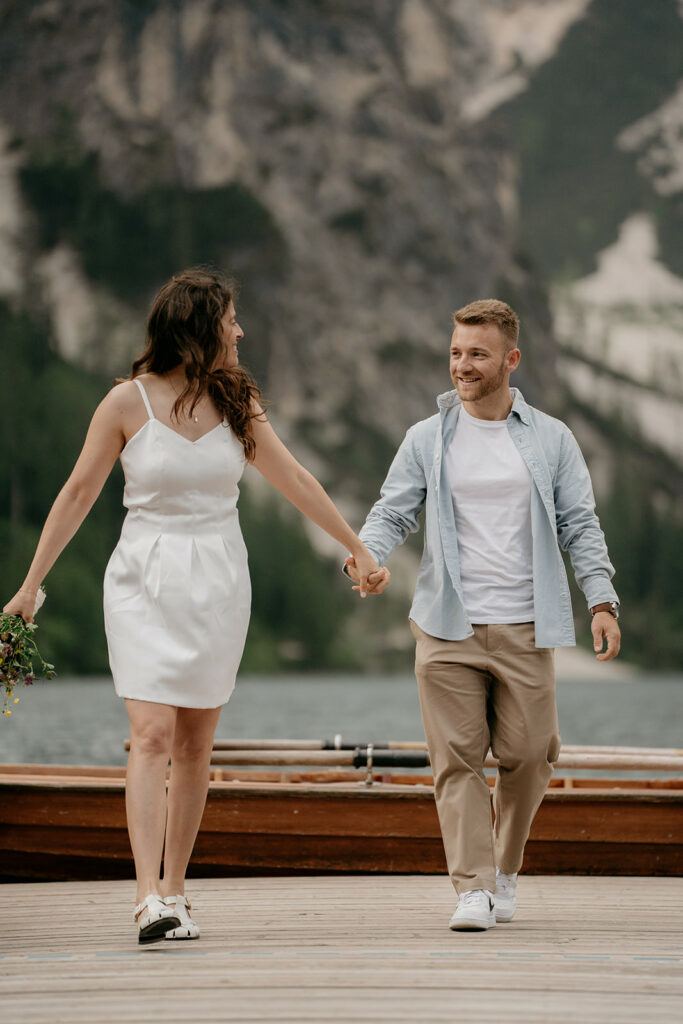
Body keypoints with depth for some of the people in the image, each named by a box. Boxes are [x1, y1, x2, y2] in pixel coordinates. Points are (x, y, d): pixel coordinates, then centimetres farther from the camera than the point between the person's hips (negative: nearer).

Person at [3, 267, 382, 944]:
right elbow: (78, 494, 0)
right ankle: (149, 901, -20)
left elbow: (293, 480, 14)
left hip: (218, 583, 4)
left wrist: (356, 547, 18)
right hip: (145, 582, -4)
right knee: (152, 736, -15)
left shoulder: (235, 401, 6)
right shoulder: (128, 402, -6)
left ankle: (174, 893, 13)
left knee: (195, 745, 4)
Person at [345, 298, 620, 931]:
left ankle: (505, 868, 25)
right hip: (446, 629, 0)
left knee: (527, 756, 2)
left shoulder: (551, 439, 9)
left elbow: (579, 525, 9)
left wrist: (601, 600, -3)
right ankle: (473, 889, -2)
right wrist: (367, 556, -17)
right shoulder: (427, 439, 8)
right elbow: (392, 512, 5)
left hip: (524, 629, 0)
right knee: (457, 759, -5)